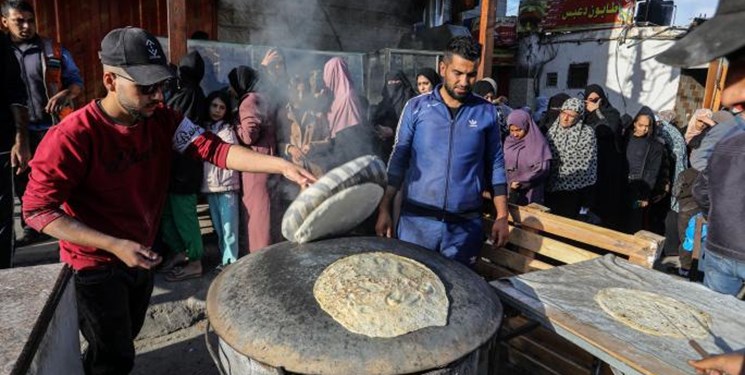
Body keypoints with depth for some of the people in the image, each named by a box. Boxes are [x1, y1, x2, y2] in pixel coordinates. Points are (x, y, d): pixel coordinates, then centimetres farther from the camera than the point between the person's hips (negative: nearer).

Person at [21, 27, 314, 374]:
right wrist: (114, 245, -31)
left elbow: (214, 148, -23)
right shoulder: (72, 137, -26)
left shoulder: (162, 120, -11)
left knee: (123, 340, 27)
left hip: (141, 257, 6)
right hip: (96, 266, -6)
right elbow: (37, 210, -22)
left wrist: (281, 165, -36)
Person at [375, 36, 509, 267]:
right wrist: (384, 210, -3)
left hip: (466, 225, 1)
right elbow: (398, 161, 2)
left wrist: (502, 216, 1)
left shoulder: (486, 112, 2)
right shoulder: (416, 107, -1)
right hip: (416, 220, 0)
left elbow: (495, 166, 6)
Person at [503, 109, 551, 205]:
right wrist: (510, 182, -6)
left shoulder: (537, 143, -8)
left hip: (531, 193, -4)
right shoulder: (508, 142, 6)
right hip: (511, 192, 4)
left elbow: (542, 169, -13)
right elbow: (503, 165, 8)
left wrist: (520, 182, -14)